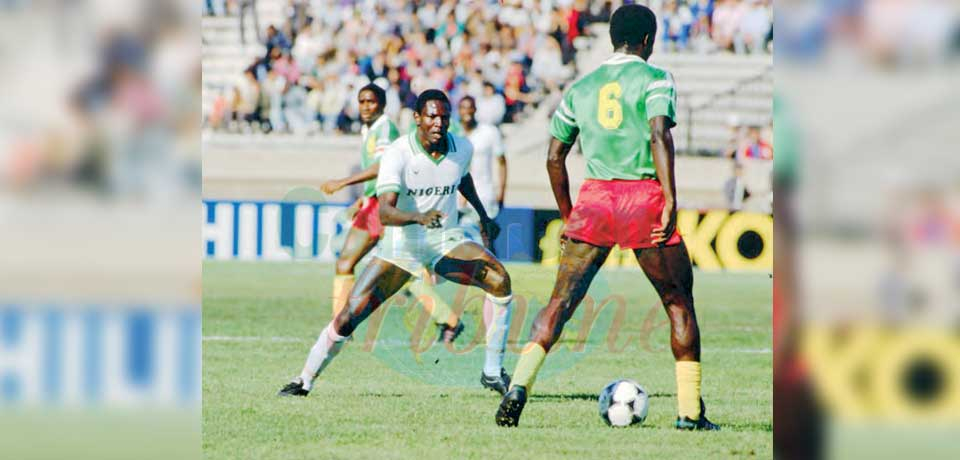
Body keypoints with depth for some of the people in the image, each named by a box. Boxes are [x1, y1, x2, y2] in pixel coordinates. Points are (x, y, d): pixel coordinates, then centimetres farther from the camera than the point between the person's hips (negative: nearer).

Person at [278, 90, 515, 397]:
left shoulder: (463, 149, -6)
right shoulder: (397, 155, -21)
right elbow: (385, 212, -34)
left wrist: (483, 215, 29)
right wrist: (419, 217, -51)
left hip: (447, 241, 3)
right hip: (402, 246, -3)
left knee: (500, 280, -22)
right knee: (350, 315, -11)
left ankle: (493, 373, -10)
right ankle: (305, 381, 9)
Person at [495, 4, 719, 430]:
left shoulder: (580, 88, 15)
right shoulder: (654, 79, 1)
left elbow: (554, 157, 16)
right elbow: (660, 136, -15)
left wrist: (568, 216, 26)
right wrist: (670, 202, -18)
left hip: (594, 198, 3)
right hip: (645, 197, -3)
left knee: (561, 301, 2)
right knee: (679, 302, 10)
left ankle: (518, 387, -18)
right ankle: (690, 411, 9)